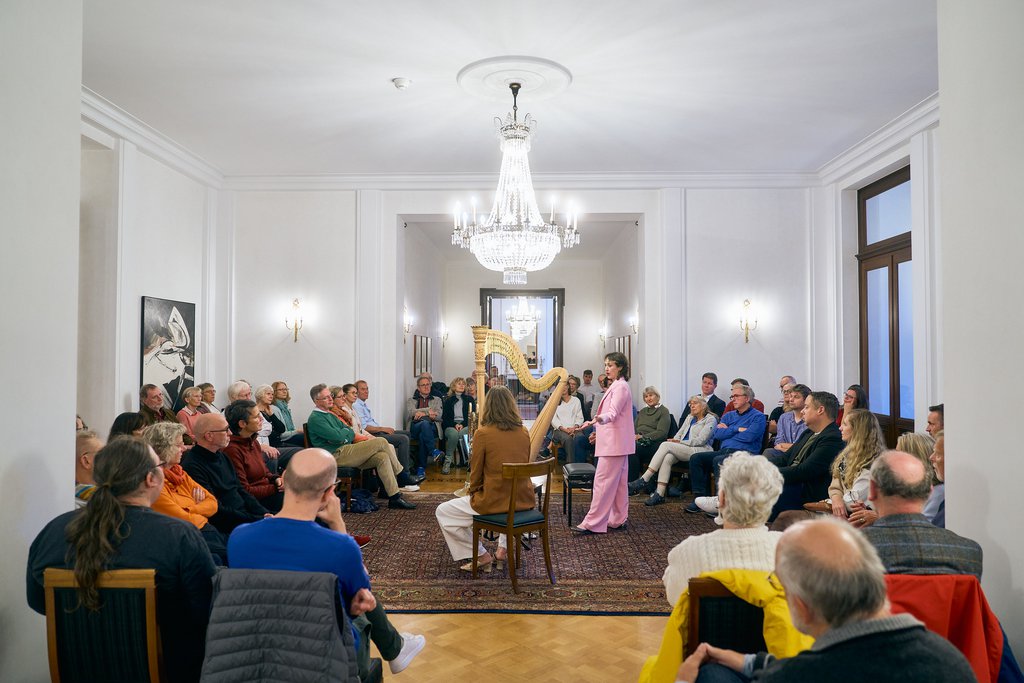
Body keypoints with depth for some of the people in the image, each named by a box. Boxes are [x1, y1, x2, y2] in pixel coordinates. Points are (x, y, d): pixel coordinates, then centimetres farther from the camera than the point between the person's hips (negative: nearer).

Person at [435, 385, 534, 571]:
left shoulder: (483, 434, -13)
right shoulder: (524, 432, 1)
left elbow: (476, 474, -6)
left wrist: (473, 493, 16)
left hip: (493, 503, -5)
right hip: (524, 502, 5)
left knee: (442, 512, 15)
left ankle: (481, 556, 15)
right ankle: (503, 549, 29)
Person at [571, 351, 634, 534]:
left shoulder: (620, 387, -13)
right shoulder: (616, 386, 19)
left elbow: (613, 413, -26)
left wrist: (600, 418, -46)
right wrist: (595, 423, 34)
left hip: (614, 443, -11)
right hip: (617, 442, 11)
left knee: (603, 482, -10)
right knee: (618, 483, 12)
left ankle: (592, 523, -9)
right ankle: (618, 519, 18)